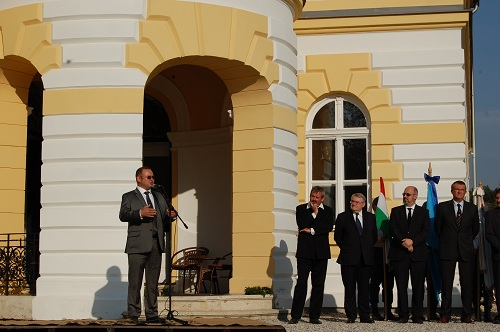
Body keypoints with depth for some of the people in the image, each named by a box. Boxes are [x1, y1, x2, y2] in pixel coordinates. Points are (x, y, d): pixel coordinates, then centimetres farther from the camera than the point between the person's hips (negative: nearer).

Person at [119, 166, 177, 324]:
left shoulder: (159, 198, 23)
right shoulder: (129, 197, 6)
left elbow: (164, 218, 19)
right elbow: (123, 215, -9)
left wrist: (170, 215, -4)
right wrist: (140, 213, -24)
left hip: (156, 244, 5)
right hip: (138, 245, -5)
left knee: (153, 283, 8)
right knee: (135, 283, -3)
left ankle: (152, 315, 13)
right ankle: (133, 316, 0)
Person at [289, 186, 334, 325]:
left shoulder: (328, 211, 12)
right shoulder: (301, 209, 10)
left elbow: (329, 226, -5)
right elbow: (301, 225, -7)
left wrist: (312, 230, -9)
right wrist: (314, 213, -7)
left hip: (321, 252, 2)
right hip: (304, 252, -1)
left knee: (318, 285, 2)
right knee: (301, 282, -6)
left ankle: (314, 316, 7)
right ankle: (295, 316, -3)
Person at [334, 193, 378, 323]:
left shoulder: (371, 217, 10)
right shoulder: (342, 217, 4)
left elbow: (374, 236, 17)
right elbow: (337, 237, 8)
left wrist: (369, 249, 9)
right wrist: (346, 249, 4)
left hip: (365, 258, 2)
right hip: (348, 258, -2)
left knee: (364, 288, 3)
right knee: (349, 288, 0)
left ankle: (365, 316, 8)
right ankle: (351, 315, 5)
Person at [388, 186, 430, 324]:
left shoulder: (423, 212, 10)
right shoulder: (396, 211, 13)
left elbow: (426, 231, -1)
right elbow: (393, 229, 1)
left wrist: (412, 241, -14)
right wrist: (404, 243, -12)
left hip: (418, 254, 0)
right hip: (399, 254, 1)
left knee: (418, 286, -1)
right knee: (401, 286, 0)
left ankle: (417, 316, 4)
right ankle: (403, 315, 5)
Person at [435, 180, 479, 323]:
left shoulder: (472, 208, 8)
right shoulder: (442, 207, 4)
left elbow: (475, 229, 17)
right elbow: (437, 227, 11)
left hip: (466, 251, 1)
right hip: (448, 251, -1)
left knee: (467, 284, 1)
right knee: (446, 284, 0)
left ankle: (467, 315, 8)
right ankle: (445, 314, 6)